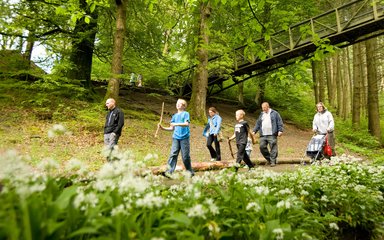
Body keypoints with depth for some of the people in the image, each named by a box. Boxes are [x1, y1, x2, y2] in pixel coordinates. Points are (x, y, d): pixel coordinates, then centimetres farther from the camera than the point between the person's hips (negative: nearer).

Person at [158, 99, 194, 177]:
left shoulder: (186, 113, 2)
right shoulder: (175, 116, 17)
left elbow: (187, 124, -14)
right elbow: (172, 128, 18)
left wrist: (176, 124, -25)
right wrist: (163, 128, 4)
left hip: (184, 137, -4)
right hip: (175, 138, 4)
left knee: (185, 156, -1)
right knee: (173, 154, -7)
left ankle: (190, 172, 16)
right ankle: (169, 172, -12)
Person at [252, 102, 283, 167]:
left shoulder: (274, 113, 4)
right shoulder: (261, 114, 19)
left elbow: (280, 122, 0)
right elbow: (258, 123, 19)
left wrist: (280, 130, -10)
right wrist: (254, 131, 10)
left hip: (272, 135, -5)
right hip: (263, 135, 5)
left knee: (273, 147, -5)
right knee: (262, 146, -2)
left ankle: (273, 161, 4)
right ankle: (268, 159, 16)